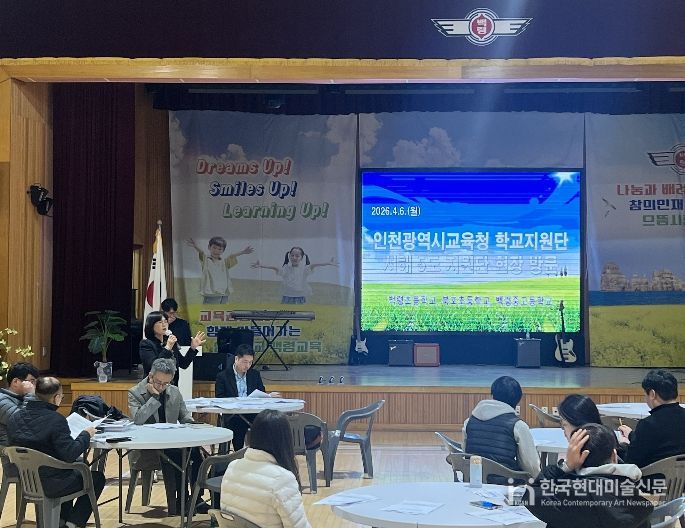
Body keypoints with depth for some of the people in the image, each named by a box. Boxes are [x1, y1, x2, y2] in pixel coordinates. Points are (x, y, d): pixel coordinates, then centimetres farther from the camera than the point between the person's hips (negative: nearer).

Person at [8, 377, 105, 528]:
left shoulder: (15, 417, -2)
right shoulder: (56, 420, -23)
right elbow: (70, 454, -25)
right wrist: (85, 435, -8)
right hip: (50, 484, -7)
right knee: (98, 477, 16)